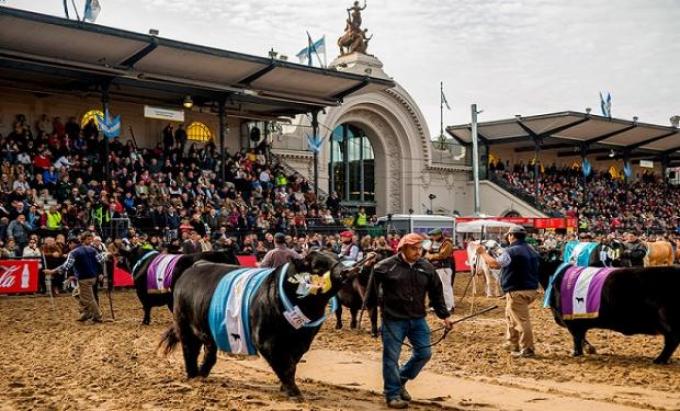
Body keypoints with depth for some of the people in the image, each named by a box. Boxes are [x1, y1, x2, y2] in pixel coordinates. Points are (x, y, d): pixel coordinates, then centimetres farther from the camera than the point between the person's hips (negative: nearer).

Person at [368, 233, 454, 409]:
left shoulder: (426, 267, 3)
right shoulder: (386, 266, -11)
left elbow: (436, 293, 9)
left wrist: (444, 315, 8)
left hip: (418, 319, 5)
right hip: (393, 320, -5)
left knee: (424, 353, 9)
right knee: (391, 358, 1)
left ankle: (401, 381, 30)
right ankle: (392, 394, 15)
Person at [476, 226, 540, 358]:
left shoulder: (511, 251, -15)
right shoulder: (532, 250, 13)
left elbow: (494, 264, -20)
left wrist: (483, 253, -5)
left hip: (517, 291, -10)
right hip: (531, 288, 10)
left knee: (521, 320, -4)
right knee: (511, 316, 23)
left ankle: (527, 349, 1)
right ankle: (512, 344, 30)